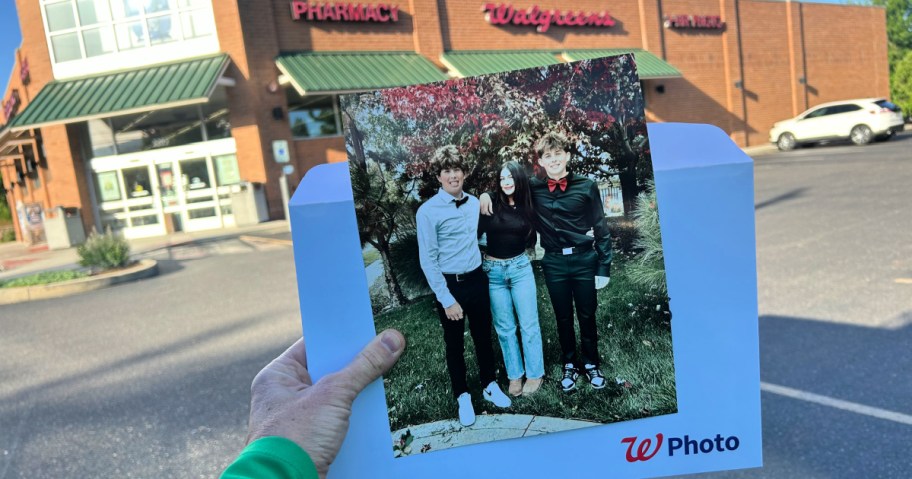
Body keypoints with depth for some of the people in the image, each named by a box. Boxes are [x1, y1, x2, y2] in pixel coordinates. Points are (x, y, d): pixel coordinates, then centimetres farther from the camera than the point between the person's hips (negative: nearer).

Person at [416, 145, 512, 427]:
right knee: (454, 344, 11)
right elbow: (428, 259, -14)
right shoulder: (428, 211, -15)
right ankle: (462, 397, 28)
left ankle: (490, 387, 36)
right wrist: (446, 299, -15)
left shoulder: (475, 203, 2)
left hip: (476, 279, 4)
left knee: (483, 336, 17)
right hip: (450, 285, -4)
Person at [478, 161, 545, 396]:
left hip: (520, 268, 1)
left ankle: (535, 374, 17)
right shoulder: (491, 204, -5)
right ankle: (514, 375, 21)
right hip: (493, 271, -1)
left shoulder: (526, 207, 1)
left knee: (529, 324, 3)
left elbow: (531, 240, 11)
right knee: (504, 327, 8)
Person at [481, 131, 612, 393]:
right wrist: (487, 194, -7)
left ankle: (591, 363, 30)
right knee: (563, 317, 14)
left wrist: (604, 267, -3)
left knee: (587, 315, 11)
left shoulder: (586, 186, -5)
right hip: (554, 263, 1)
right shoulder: (534, 188, -1)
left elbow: (601, 228, -1)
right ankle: (569, 365, 31)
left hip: (584, 260, -1)